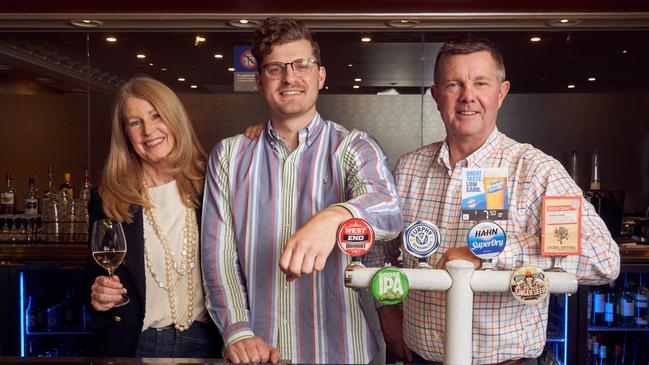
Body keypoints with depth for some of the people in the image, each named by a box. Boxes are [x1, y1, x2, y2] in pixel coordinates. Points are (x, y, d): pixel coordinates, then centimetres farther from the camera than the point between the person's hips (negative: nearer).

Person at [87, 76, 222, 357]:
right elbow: (98, 276, 4)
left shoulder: (207, 185, -6)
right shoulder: (107, 199, -5)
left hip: (204, 342, 0)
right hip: (135, 344, 0)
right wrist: (100, 295, -15)